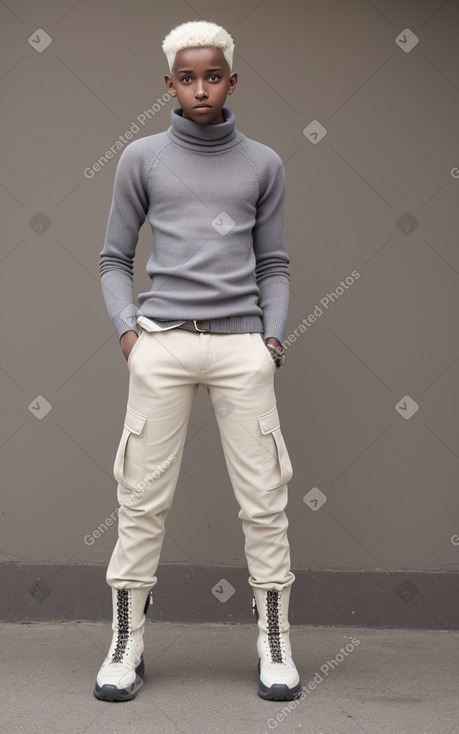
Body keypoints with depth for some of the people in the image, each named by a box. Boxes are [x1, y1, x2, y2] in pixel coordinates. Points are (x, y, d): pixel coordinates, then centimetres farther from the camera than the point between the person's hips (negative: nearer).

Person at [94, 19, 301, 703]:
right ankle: (127, 643, 12)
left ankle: (275, 645, 12)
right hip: (162, 343, 0)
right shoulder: (142, 158, 9)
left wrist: (274, 336, 1)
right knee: (144, 498, 1)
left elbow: (273, 264, 14)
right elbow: (115, 258, 12)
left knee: (264, 499, 1)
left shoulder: (263, 164, 11)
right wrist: (128, 328, -1)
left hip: (243, 345, 1)